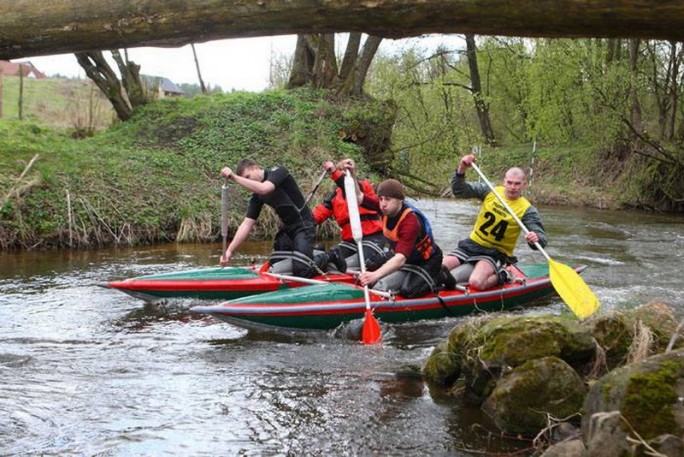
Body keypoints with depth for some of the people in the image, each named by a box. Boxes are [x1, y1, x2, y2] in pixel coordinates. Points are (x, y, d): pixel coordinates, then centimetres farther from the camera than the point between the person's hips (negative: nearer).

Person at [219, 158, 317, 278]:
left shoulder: (278, 171, -15)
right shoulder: (257, 197, 2)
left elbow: (263, 189, -36)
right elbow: (247, 224, -2)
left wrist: (235, 177, -36)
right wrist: (230, 250, -12)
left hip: (304, 224, -8)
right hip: (286, 227, 8)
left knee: (300, 271, -18)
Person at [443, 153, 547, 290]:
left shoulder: (527, 210, -9)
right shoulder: (490, 191, 0)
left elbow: (542, 239, -16)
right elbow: (459, 190, -4)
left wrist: (535, 239, -41)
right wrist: (462, 170, -22)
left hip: (495, 253, -3)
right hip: (472, 244, 3)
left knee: (476, 283, -31)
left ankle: (501, 276, -3)